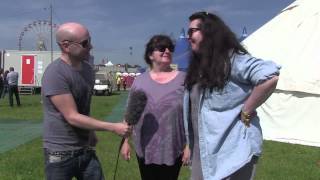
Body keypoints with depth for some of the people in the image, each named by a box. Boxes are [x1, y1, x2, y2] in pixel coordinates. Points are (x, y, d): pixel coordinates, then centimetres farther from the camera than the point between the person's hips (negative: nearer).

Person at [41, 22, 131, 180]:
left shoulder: (87, 69, 4)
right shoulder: (55, 73, -20)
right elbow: (73, 117, -22)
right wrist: (114, 127, -21)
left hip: (86, 149, 6)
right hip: (61, 153, -6)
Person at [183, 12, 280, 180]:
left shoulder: (232, 59, -16)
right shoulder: (199, 66, 12)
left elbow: (270, 77, -31)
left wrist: (246, 112, -22)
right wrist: (190, 145, 13)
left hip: (231, 150, -8)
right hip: (202, 150, 9)